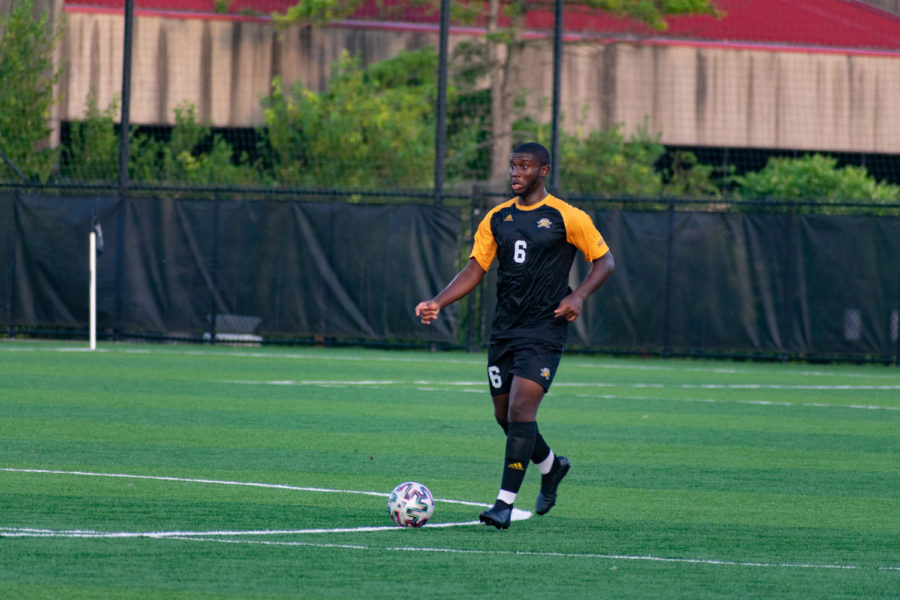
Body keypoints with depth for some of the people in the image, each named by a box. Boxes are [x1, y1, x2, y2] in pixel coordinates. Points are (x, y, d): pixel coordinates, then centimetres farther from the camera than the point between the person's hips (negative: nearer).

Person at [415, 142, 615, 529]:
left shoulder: (566, 218, -5)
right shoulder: (497, 218, 9)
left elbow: (604, 261, 1)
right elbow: (475, 269, 9)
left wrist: (578, 296, -15)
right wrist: (438, 302, -5)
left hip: (544, 332, -6)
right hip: (504, 331, 6)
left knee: (521, 410, -16)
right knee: (505, 415, 11)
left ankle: (505, 503, -15)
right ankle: (551, 466, 39)